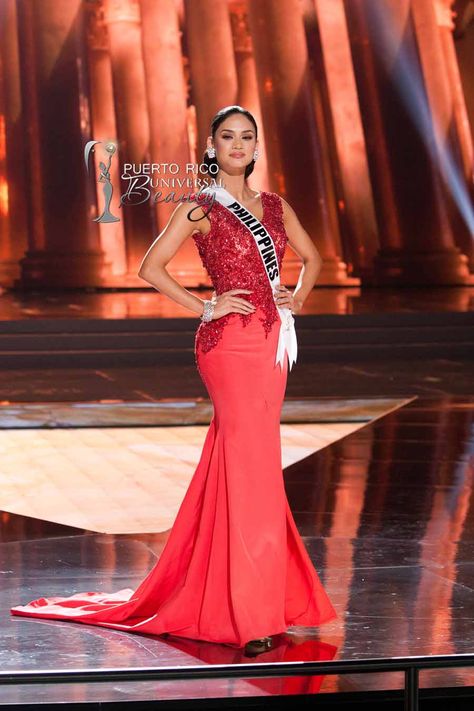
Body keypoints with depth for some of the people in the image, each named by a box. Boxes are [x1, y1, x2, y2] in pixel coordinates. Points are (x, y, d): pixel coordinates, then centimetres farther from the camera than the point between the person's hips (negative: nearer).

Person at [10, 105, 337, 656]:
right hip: (229, 342, -6)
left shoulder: (274, 206, 16)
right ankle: (253, 615, -8)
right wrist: (205, 307, -8)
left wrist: (298, 296, 11)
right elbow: (151, 268, -4)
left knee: (235, 462, 10)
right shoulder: (199, 208, -1)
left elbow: (310, 256, 29)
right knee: (252, 467, -10)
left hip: (270, 341, 6)